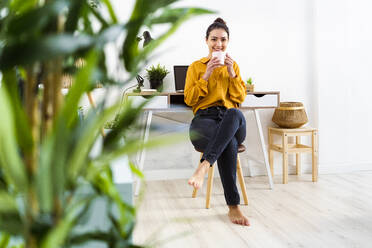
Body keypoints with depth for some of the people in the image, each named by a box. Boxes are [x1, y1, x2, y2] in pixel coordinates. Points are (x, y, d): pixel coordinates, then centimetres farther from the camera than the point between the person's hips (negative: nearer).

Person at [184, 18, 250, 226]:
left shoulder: (233, 66, 23)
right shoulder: (195, 67, 17)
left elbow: (240, 98, 13)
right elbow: (189, 100, 7)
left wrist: (232, 73, 0)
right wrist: (206, 76, -3)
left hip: (232, 122, 2)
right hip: (204, 119, -1)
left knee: (235, 114, -41)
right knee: (229, 142, -40)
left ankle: (204, 166, -52)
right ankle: (234, 206, -42)